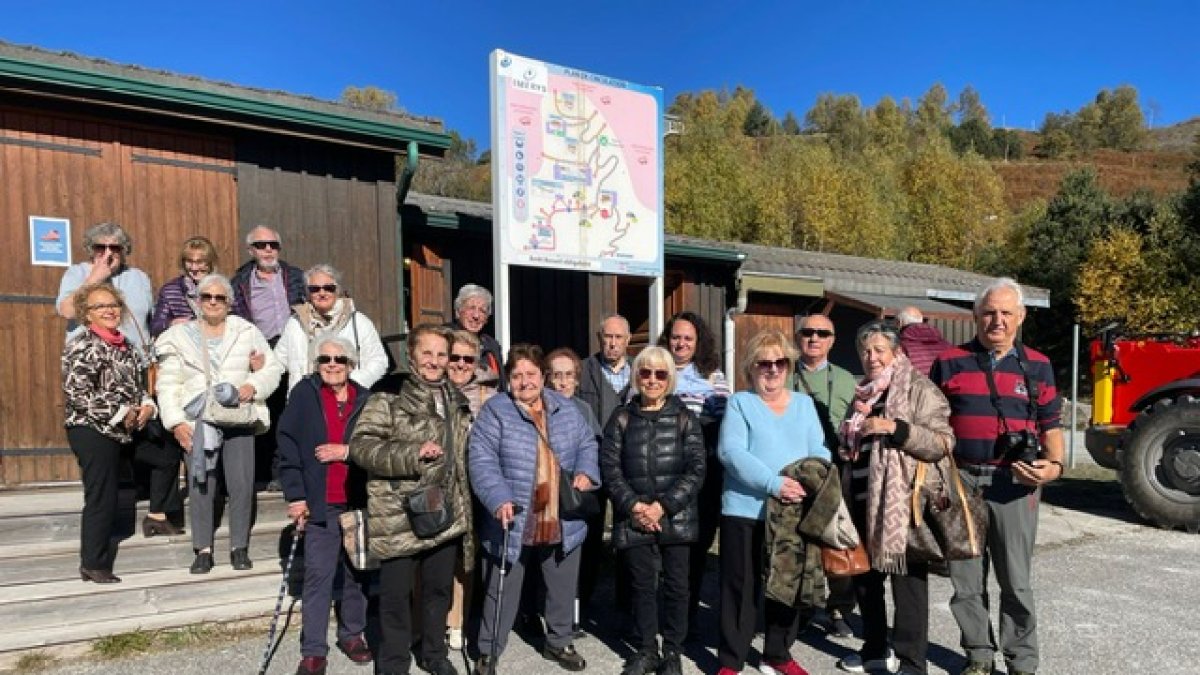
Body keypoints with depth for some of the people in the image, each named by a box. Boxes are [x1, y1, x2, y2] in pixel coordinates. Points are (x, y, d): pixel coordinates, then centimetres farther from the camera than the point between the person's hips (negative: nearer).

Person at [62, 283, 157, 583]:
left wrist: (147, 406, -1)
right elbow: (78, 394, -21)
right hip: (91, 431, -8)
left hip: (116, 432, 8)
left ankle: (101, 552, 28)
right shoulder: (83, 346, -13)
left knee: (108, 495, 16)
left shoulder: (122, 344, 11)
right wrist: (122, 414, -17)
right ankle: (93, 564, 13)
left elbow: (135, 385, 19)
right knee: (100, 498, -1)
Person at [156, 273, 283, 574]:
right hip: (197, 422, 0)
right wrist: (176, 422, -5)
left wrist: (254, 385, -11)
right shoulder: (179, 337, 9)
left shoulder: (247, 332, 8)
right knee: (200, 486, 0)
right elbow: (167, 385, 5)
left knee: (242, 485, 0)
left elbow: (272, 367, 9)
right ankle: (203, 550, 13)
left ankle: (239, 548, 13)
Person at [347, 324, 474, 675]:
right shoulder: (388, 398, -11)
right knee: (396, 593, 9)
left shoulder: (457, 402, 10)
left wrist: (464, 505, 15)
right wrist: (412, 454, -25)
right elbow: (361, 445, -17)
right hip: (399, 515, -5)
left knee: (439, 589, 18)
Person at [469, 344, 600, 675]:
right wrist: (499, 499, -28)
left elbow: (587, 443, 13)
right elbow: (482, 460, -15)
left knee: (563, 589, 20)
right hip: (514, 523, -4)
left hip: (563, 523, 4)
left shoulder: (566, 409, 5)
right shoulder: (495, 411, -8)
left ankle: (559, 642, 43)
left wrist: (585, 471, -6)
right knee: (503, 592, 10)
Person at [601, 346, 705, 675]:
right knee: (642, 585, 10)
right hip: (634, 518, 1)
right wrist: (634, 506, -12)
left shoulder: (685, 418, 1)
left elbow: (696, 469, -5)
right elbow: (609, 466, 0)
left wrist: (663, 506, -13)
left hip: (676, 518, -1)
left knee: (676, 585, 6)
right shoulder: (622, 418, 4)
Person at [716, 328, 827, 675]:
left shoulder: (804, 403, 12)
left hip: (794, 511, 4)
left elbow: (818, 451, 5)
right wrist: (773, 484, -24)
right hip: (745, 510, -4)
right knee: (740, 586, 4)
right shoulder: (739, 402, -1)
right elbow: (730, 451, -15)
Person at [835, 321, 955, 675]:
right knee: (864, 577, 17)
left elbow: (943, 443, -17)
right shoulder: (864, 393, 15)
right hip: (864, 500, 8)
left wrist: (896, 427, -25)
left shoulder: (919, 388, -8)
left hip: (903, 502, -8)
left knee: (907, 581, 0)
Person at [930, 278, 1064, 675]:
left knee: (1016, 581, 7)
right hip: (960, 479, 0)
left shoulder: (1037, 366, 6)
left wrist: (1054, 465, -8)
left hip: (1013, 483, 0)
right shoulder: (949, 363, 3)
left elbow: (1051, 425, 10)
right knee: (966, 579, 9)